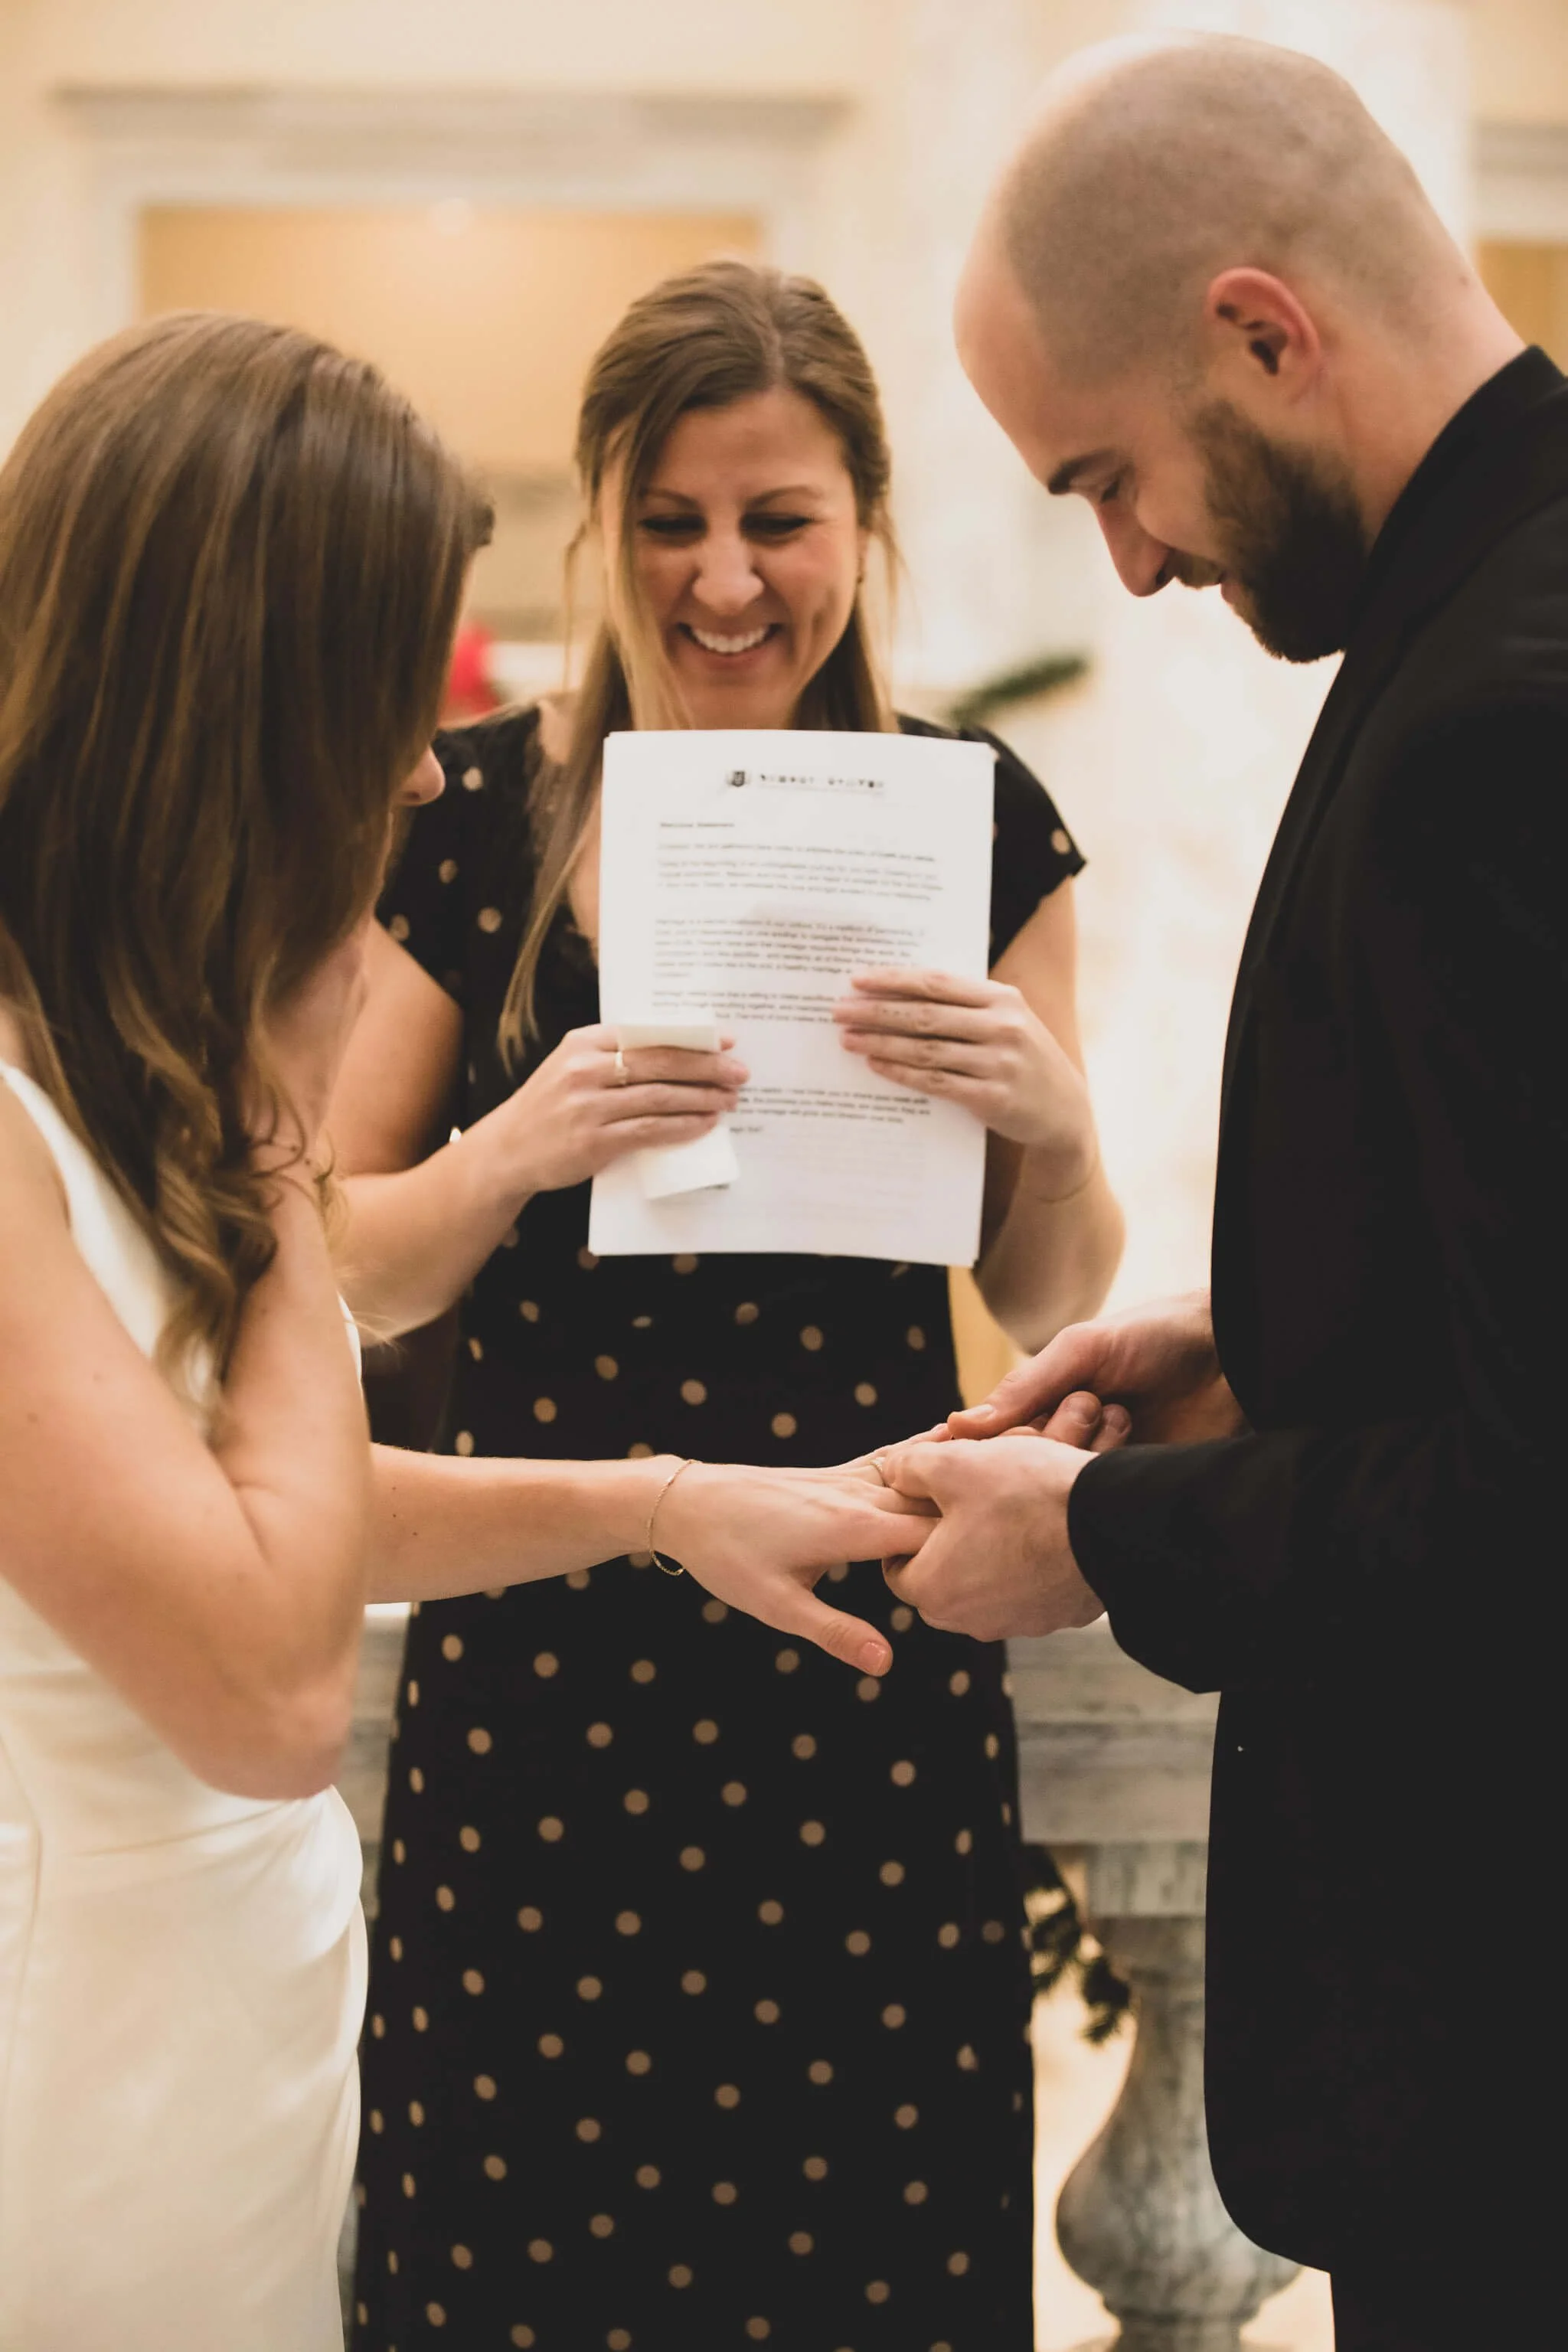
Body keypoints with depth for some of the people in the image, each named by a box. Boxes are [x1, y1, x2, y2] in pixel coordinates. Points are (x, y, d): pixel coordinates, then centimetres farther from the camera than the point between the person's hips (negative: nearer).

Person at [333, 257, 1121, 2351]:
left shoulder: (978, 825, 1)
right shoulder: (471, 819, -1)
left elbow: (1049, 1304, 4)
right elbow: (343, 1275, 1)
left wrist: (1051, 1119, -16)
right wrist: (516, 1148, -18)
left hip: (871, 1647, 1)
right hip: (544, 1647, 0)